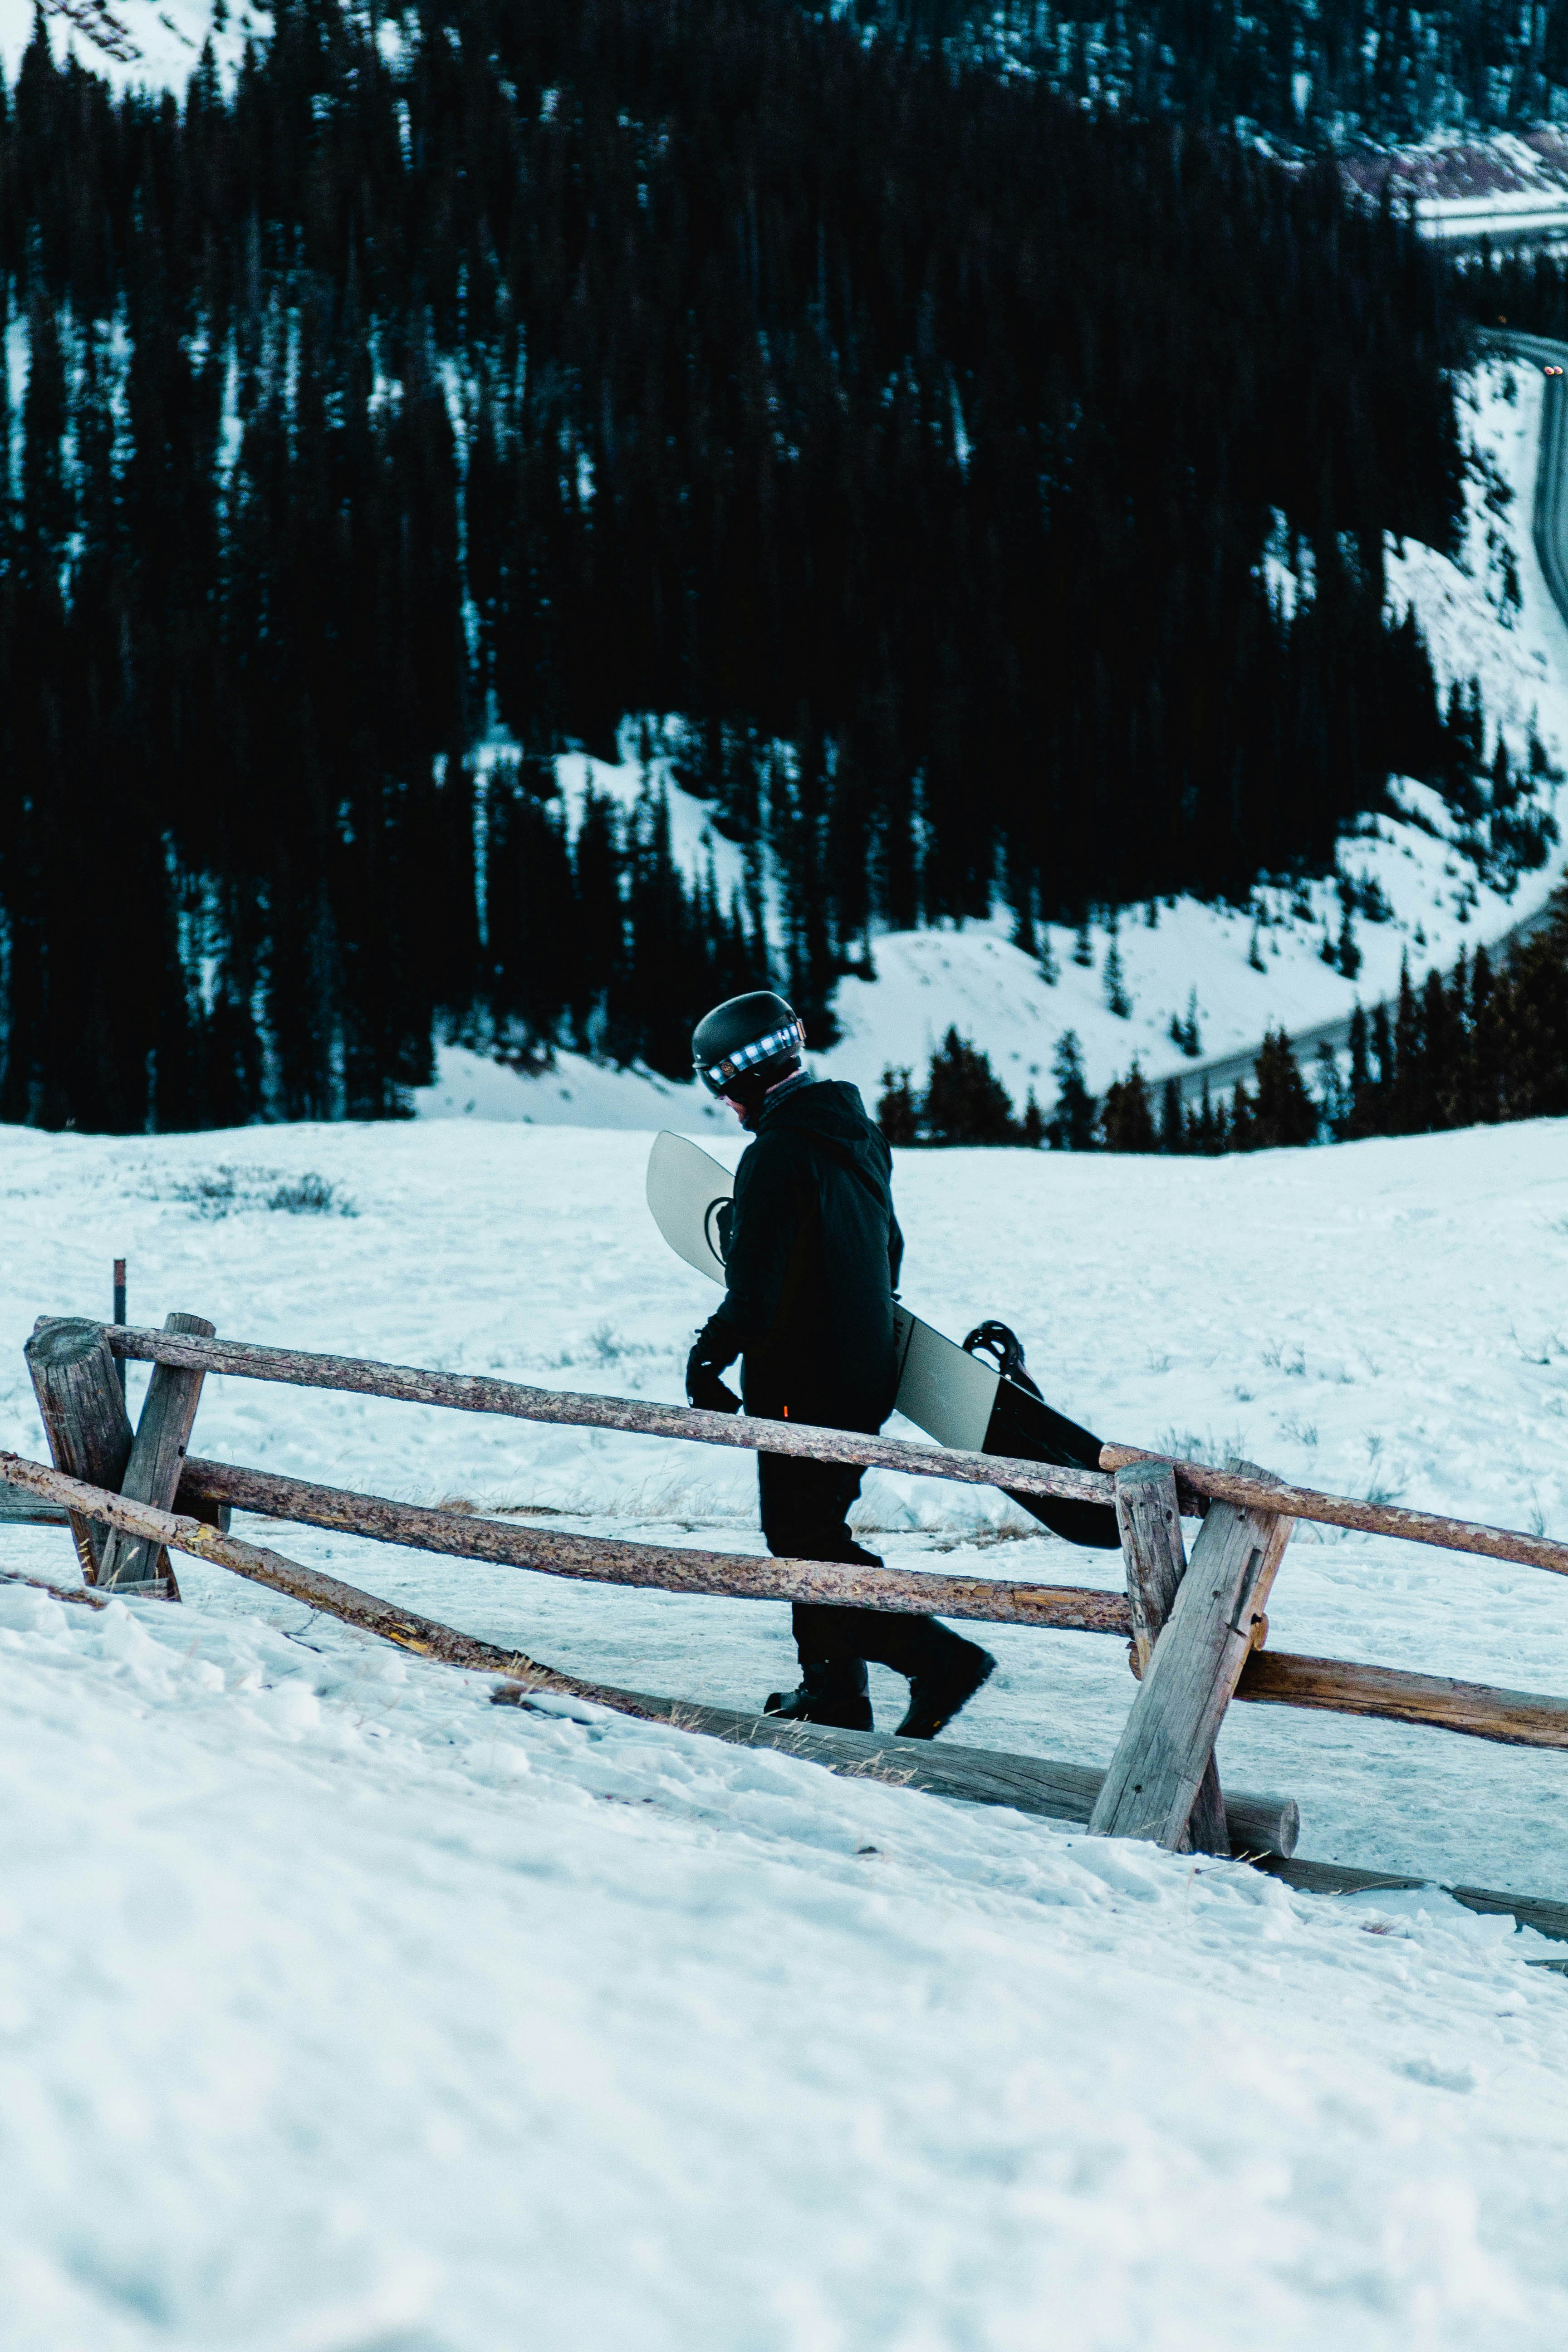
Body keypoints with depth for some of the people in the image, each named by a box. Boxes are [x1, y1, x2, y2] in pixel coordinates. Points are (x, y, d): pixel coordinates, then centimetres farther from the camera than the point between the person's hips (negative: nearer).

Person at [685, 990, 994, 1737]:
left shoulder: (776, 1156, -20)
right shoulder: (859, 1137, 9)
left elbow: (755, 1291, -22)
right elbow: (888, 1251, 21)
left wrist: (710, 1353, -8)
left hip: (802, 1382, -9)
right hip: (866, 1377, 9)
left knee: (805, 1541, -2)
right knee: (816, 1528, 19)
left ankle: (940, 1659, -12)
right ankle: (835, 1689, 23)